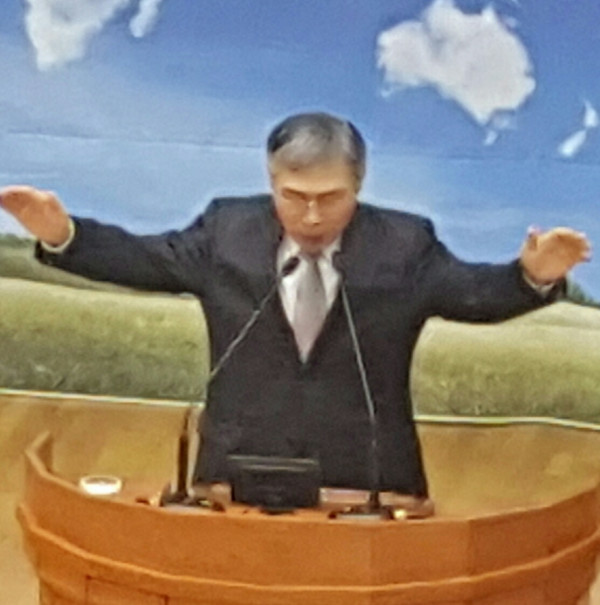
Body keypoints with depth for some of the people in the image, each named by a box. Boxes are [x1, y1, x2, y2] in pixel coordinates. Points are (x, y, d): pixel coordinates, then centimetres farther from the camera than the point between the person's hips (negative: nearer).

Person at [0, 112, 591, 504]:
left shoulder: (404, 245, -3)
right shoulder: (226, 229, 0)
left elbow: (474, 290, -6)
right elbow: (143, 257, 5)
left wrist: (531, 276, -26)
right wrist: (62, 235, -8)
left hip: (368, 481, 0)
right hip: (241, 474, 1)